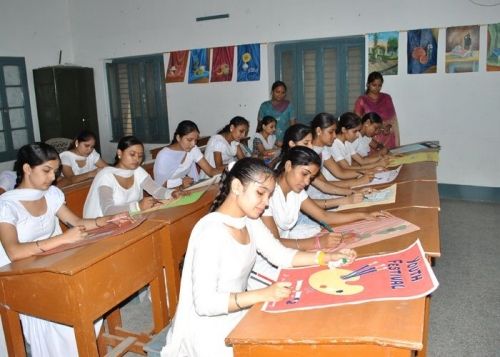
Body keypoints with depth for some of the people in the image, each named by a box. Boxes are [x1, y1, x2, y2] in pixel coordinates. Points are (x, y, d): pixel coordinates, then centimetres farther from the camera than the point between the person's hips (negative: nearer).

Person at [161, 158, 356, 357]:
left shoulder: (249, 220, -1)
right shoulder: (211, 231, -27)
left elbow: (280, 255, 4)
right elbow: (204, 302, -28)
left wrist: (327, 257, -6)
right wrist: (261, 295, -34)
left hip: (237, 315, 8)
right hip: (209, 329, -7)